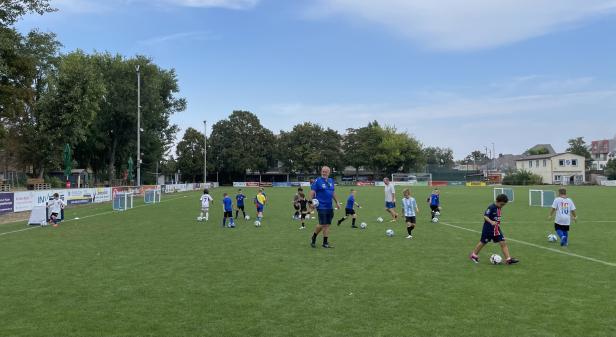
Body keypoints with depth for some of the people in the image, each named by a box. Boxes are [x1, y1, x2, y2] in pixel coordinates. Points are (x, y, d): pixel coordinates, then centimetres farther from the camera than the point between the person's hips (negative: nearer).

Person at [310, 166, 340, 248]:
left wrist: (337, 202, 20)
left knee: (327, 225, 6)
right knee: (322, 224, -9)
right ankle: (313, 238, 14)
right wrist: (312, 201, -20)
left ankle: (325, 243, 12)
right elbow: (312, 192, -9)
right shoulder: (317, 181, -6)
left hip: (330, 206, 6)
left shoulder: (331, 181, 12)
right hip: (321, 206, -6)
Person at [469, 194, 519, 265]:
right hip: (488, 229, -7)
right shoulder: (491, 207, -19)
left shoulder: (500, 208, 5)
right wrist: (491, 222, -41)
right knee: (483, 242, 8)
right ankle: (474, 255, 27)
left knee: (503, 243, -3)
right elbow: (485, 216, -27)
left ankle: (508, 259, -3)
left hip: (496, 229, 7)